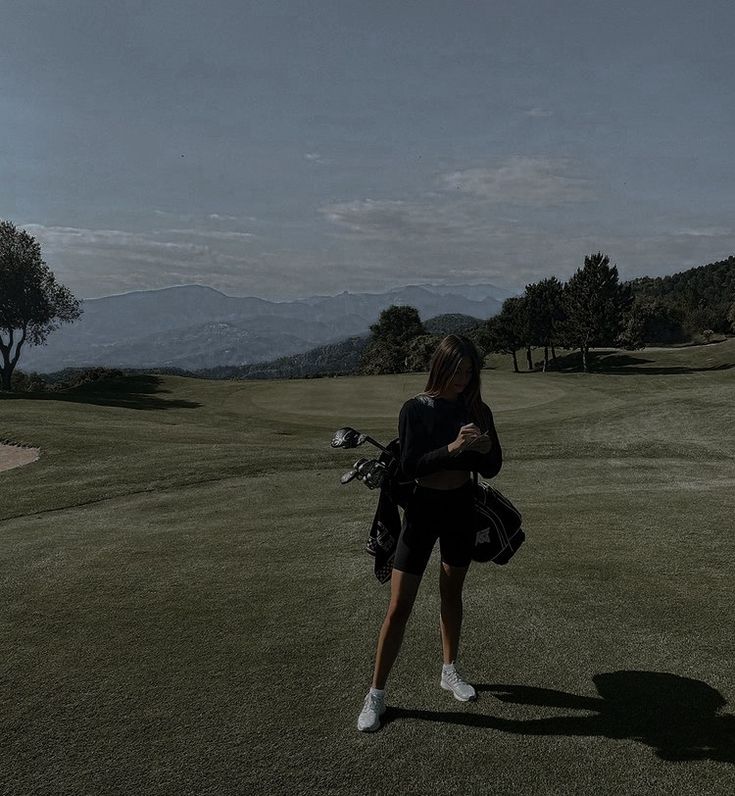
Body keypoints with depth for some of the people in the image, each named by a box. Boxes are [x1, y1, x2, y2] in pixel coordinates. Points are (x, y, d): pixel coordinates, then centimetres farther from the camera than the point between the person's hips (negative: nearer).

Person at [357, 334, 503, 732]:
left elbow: (492, 468, 3)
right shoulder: (415, 409, -11)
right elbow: (409, 466, -18)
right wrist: (452, 448, -30)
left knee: (451, 593, 18)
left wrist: (485, 448, -19)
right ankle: (376, 693, 10)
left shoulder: (476, 410, 0)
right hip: (423, 507, -4)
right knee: (399, 606, -2)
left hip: (461, 508, 4)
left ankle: (449, 672, 37)